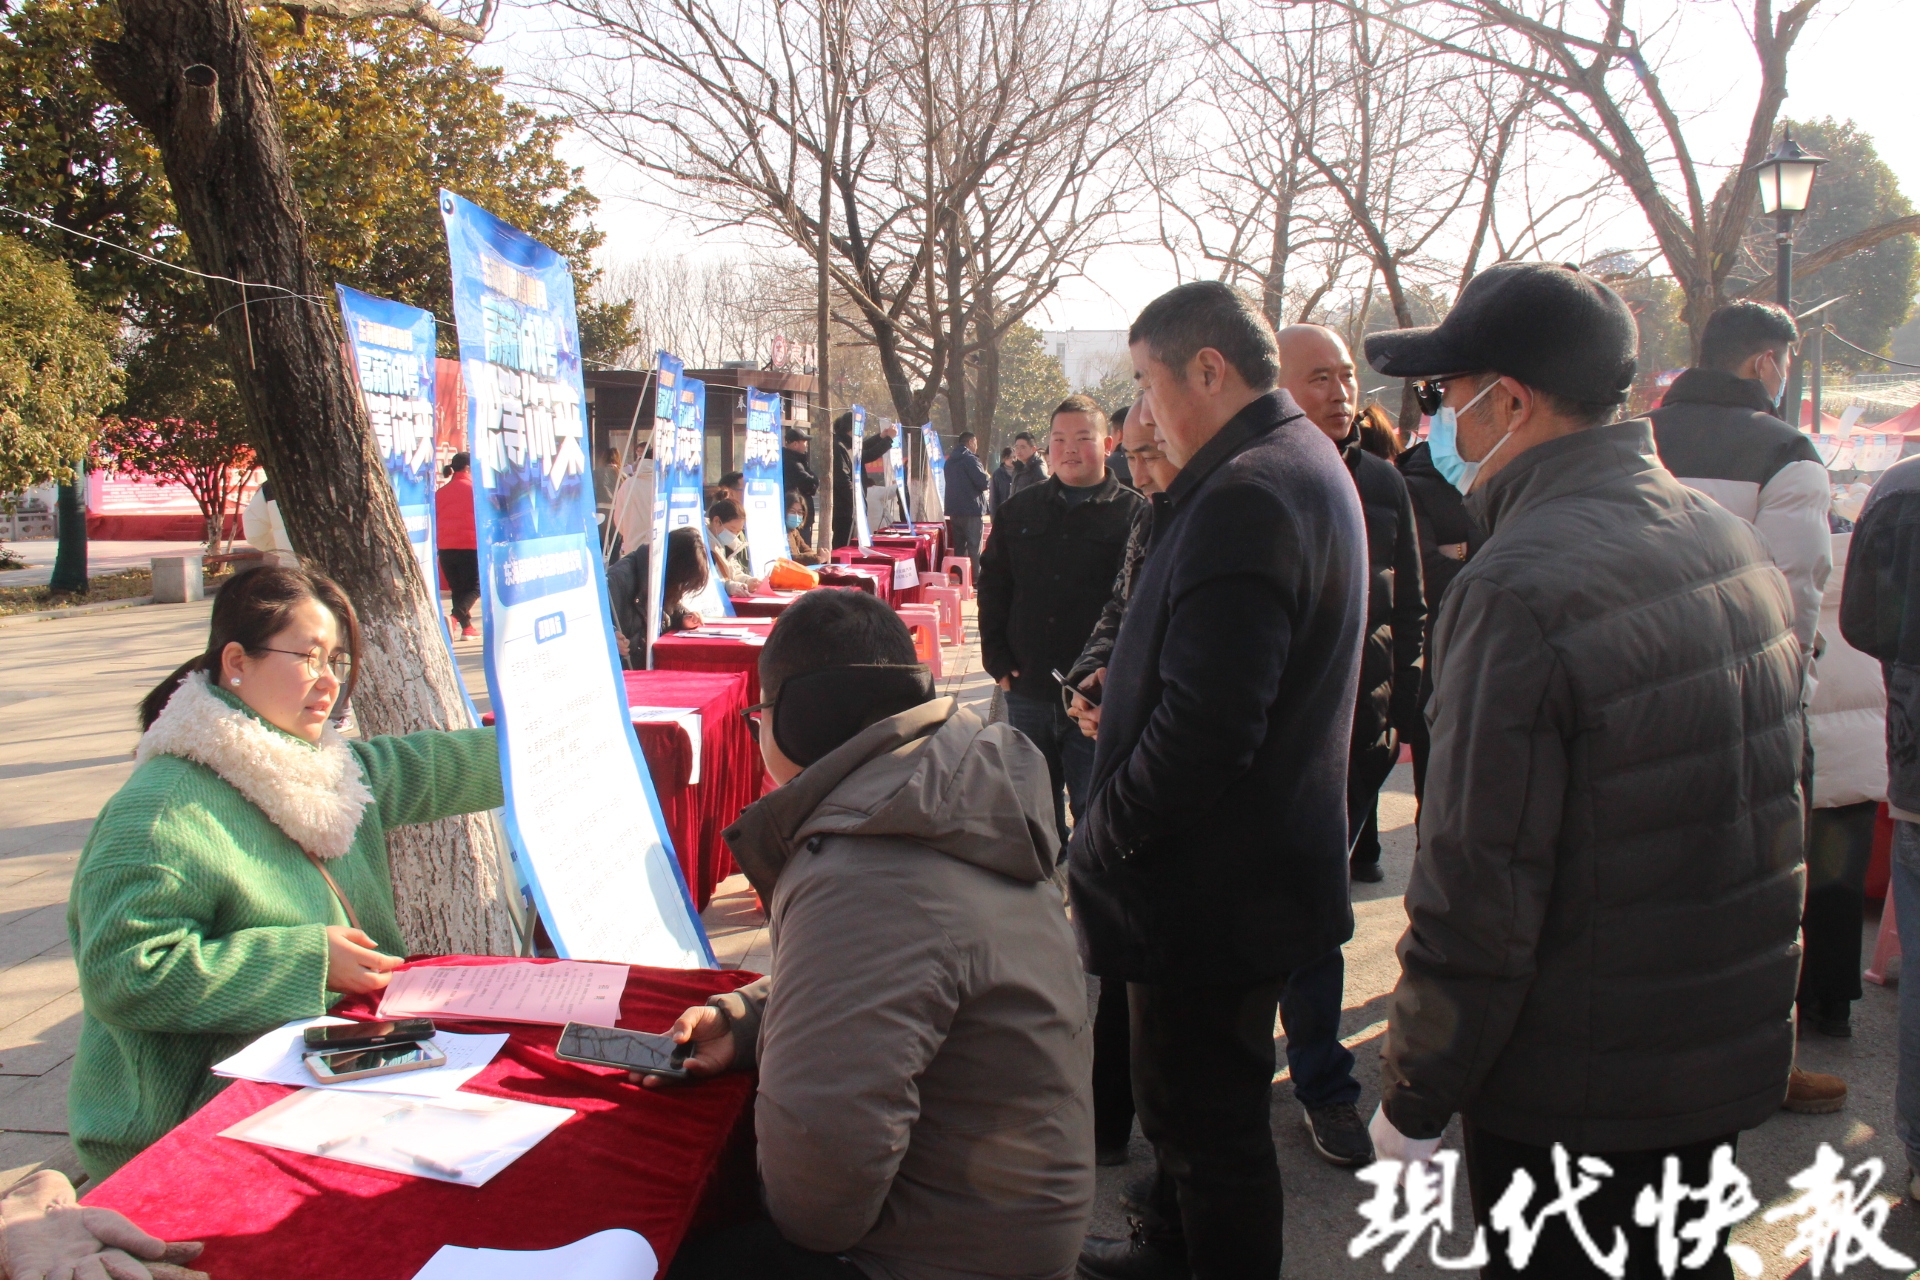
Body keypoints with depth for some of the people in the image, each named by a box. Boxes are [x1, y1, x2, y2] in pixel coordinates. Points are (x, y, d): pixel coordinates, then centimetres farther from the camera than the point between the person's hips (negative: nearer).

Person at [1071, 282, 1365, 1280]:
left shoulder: (1242, 496, -25)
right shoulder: (1308, 464, 11)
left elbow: (1205, 725, -30)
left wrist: (1101, 842, -18)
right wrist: (1124, 700, 12)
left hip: (1212, 887, -11)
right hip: (1266, 860, 11)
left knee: (1209, 1122, 5)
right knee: (1187, 1099, 26)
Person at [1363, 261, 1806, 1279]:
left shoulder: (1517, 593, -25)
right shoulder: (1731, 543, 3)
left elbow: (1477, 894, -24)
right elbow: (1769, 806, 13)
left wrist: (1412, 1099, -12)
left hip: (1570, 1094, -8)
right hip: (1733, 1059, 8)